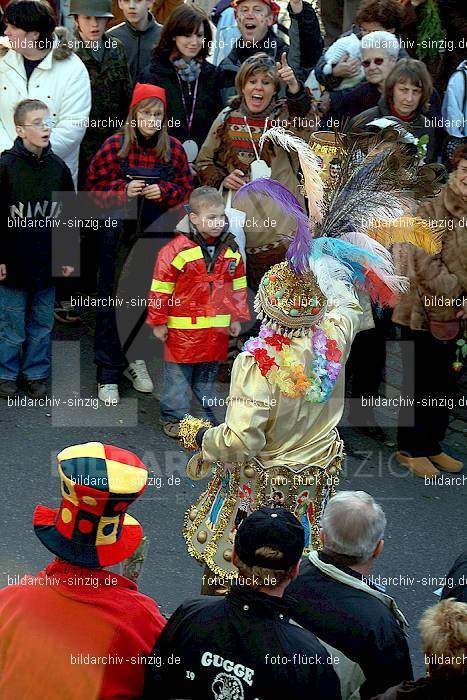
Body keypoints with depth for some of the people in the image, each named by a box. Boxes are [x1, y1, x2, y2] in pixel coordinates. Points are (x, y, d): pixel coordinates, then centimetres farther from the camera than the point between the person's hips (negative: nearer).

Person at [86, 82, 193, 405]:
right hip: (119, 232, -3)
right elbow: (95, 185, -2)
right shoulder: (115, 146, -7)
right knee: (113, 298, 0)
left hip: (155, 234, 3)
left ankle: (136, 357, 31)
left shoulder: (174, 149, 0)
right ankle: (108, 374, 5)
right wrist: (124, 190, -18)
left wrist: (163, 191, -12)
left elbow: (186, 187, 8)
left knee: (147, 297, 10)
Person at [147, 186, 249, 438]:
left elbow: (238, 284, 15)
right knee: (178, 373, 6)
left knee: (207, 373, 16)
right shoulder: (178, 249, -15)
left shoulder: (230, 248, 3)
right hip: (183, 327, -4)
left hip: (218, 327, 5)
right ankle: (173, 417, 18)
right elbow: (161, 287, -9)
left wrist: (237, 318, 14)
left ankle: (207, 416, 28)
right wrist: (159, 322, -6)